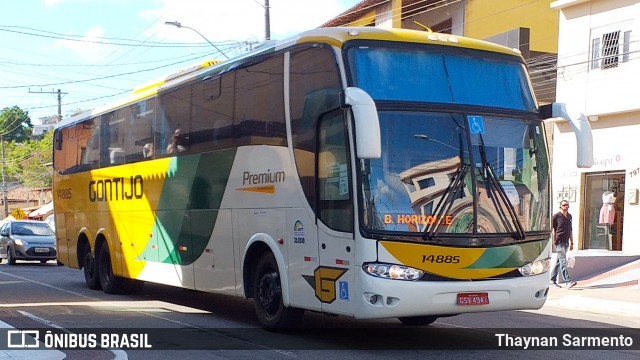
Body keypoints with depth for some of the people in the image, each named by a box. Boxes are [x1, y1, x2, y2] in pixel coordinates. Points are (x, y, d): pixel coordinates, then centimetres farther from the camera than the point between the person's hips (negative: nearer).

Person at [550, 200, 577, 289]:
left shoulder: (569, 216, 15)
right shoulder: (556, 216, -5)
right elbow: (552, 229, -3)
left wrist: (571, 243, 20)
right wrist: (554, 240, -7)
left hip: (566, 242, 7)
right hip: (559, 242, -7)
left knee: (558, 261, 12)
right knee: (563, 261, -13)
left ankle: (553, 281, 18)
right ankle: (568, 281, -20)